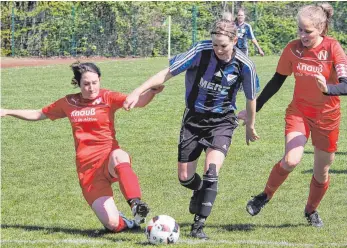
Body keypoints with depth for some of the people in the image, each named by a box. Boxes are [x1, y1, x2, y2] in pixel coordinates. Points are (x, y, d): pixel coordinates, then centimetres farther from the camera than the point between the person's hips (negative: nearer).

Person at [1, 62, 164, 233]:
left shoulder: (107, 98, 2)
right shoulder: (69, 103, 12)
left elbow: (138, 102, -16)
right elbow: (38, 114, 27)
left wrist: (152, 92, -37)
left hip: (108, 158, -2)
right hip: (87, 168, 2)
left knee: (119, 156, -44)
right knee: (112, 224, -15)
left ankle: (135, 204, -48)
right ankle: (124, 223, 22)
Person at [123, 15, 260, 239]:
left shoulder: (244, 65, -15)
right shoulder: (201, 51, -19)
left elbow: (251, 98, 3)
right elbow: (168, 73, -15)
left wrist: (250, 126, 16)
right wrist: (138, 92, -22)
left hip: (222, 121, -1)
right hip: (194, 118, 1)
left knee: (211, 170, -24)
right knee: (184, 178, 5)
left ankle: (199, 225, -16)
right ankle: (200, 191, 43)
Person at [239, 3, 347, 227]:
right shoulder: (293, 49, -9)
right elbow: (277, 81, 3)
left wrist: (327, 88, -47)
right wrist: (254, 108, 6)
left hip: (327, 116, -1)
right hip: (299, 110, 1)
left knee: (321, 171, 9)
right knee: (291, 160, -23)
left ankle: (311, 210, 36)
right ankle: (266, 196, 1)